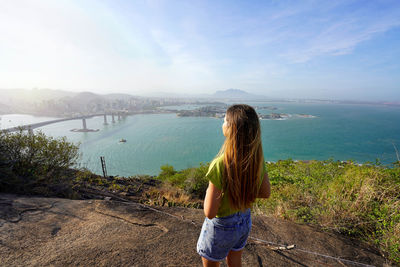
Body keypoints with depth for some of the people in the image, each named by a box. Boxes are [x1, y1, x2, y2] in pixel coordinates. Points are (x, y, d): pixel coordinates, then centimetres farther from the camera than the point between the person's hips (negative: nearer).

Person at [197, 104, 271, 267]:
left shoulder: (220, 165, -36)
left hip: (221, 226, -5)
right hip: (244, 221, 6)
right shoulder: (258, 158, -15)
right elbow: (266, 193, -1)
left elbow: (210, 212, -28)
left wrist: (209, 189, -12)